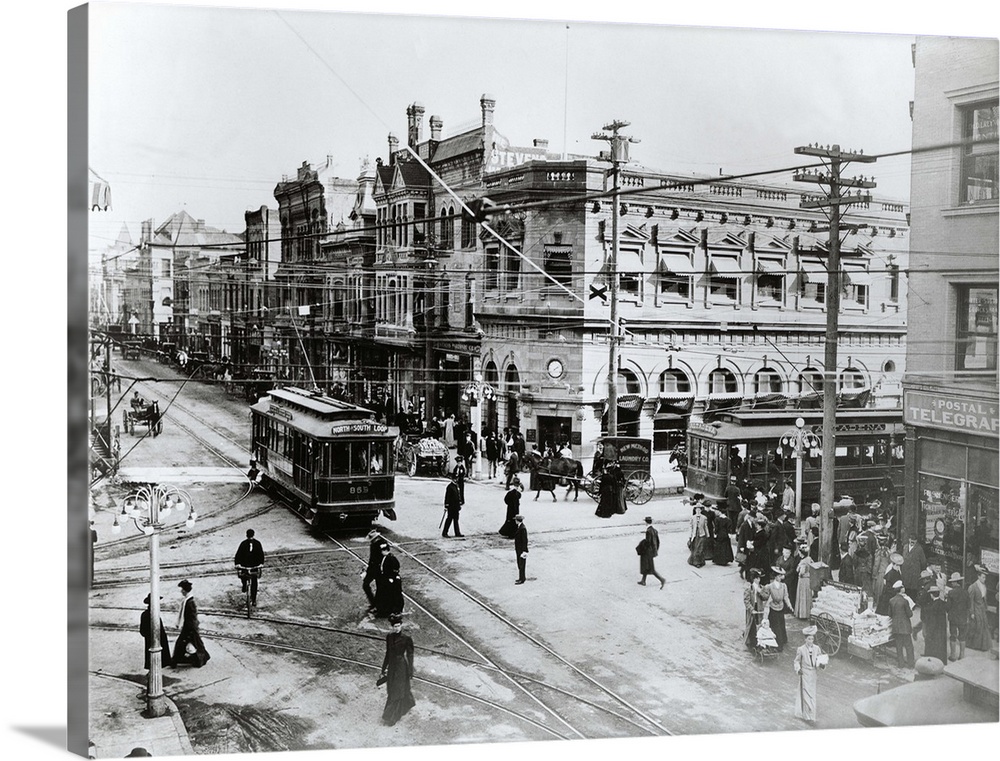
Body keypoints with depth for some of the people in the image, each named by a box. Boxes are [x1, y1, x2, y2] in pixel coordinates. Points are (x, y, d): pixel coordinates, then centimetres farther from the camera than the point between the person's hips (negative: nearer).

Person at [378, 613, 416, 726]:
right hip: (391, 665, 6)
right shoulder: (389, 636, -1)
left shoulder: (407, 639, -16)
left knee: (398, 691, 3)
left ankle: (391, 717, 14)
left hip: (402, 666, -6)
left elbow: (410, 655, -9)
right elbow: (388, 653, 9)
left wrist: (410, 672, -7)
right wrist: (384, 668, 13)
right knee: (391, 690, 19)